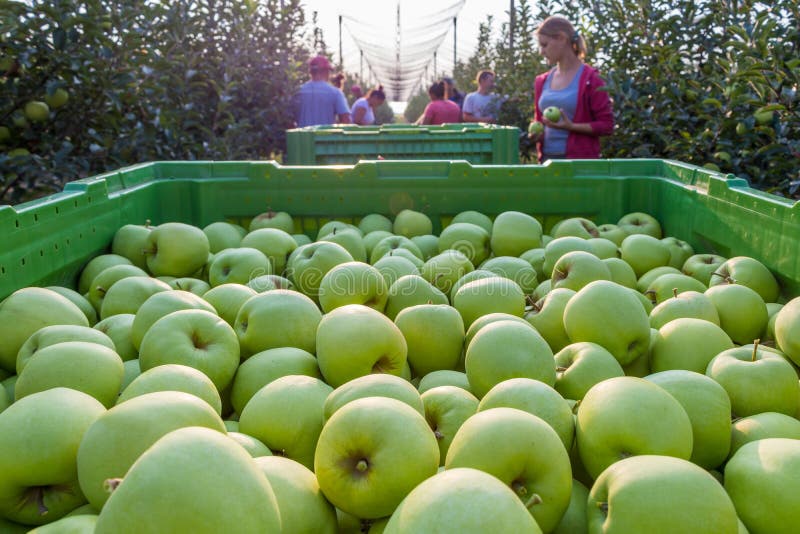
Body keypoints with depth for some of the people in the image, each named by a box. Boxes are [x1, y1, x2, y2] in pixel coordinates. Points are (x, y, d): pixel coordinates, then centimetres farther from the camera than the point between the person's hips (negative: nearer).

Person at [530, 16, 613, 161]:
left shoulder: (590, 79, -4)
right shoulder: (542, 81, 13)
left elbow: (606, 125, -6)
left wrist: (571, 126, -18)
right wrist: (536, 133, 2)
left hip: (580, 160, -5)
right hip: (547, 158, 5)